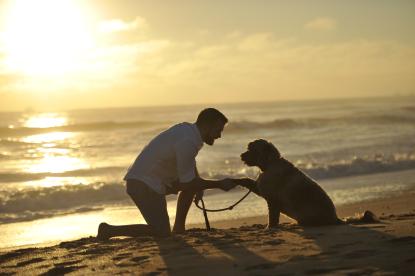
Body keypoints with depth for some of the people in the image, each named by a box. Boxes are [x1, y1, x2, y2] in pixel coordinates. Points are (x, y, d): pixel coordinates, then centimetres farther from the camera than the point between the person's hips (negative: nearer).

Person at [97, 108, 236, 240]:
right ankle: (109, 230, -7)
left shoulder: (187, 128, 7)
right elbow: (187, 184, -18)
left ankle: (178, 229, 17)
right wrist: (219, 184, -8)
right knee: (162, 233, -13)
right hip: (142, 185, -10)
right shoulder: (187, 142, -23)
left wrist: (198, 186, 15)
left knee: (194, 182, 16)